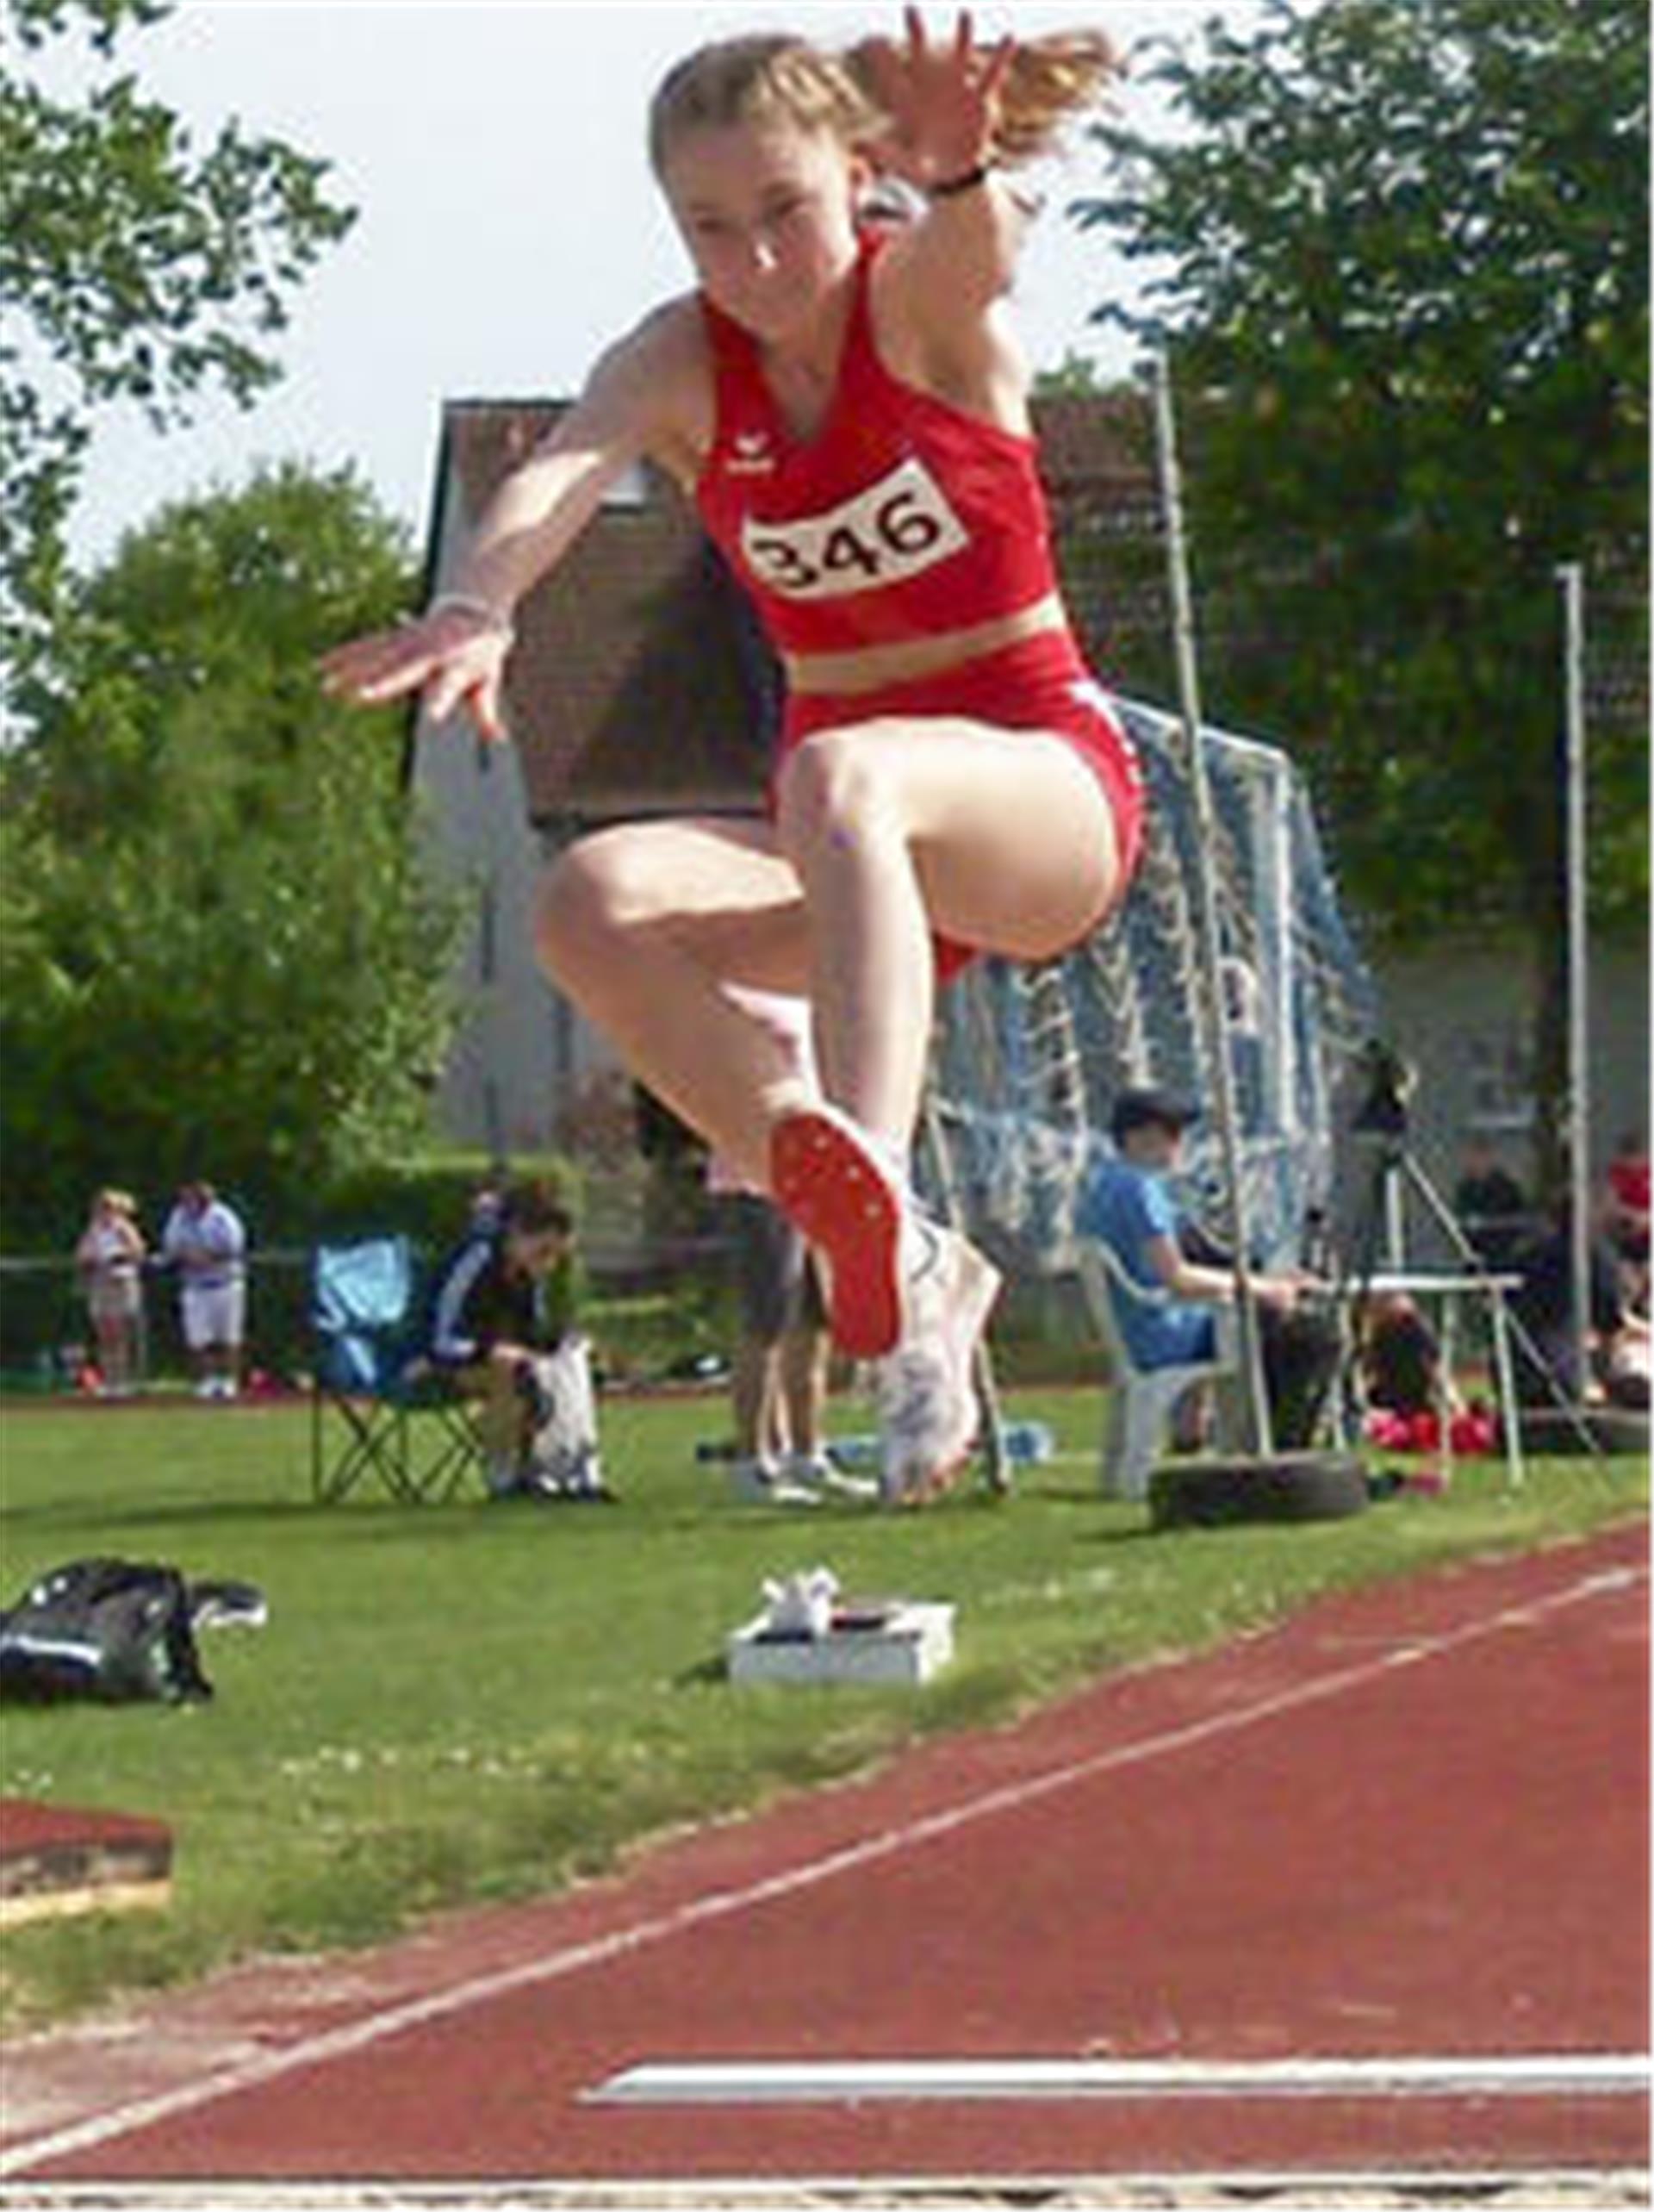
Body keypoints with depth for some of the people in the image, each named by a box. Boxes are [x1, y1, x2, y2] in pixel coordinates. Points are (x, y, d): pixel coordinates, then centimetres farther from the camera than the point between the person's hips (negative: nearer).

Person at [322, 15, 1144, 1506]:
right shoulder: (684, 364, -3)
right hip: (860, 865, 4)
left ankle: (876, 1187, -58)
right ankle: (897, 1264, -29)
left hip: (1047, 785, -4)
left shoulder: (928, 302, -10)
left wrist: (962, 167, -62)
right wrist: (477, 607, -48)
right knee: (595, 902, -26)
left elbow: (985, 235, -36)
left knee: (840, 779, -39)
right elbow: (566, 470, -25)